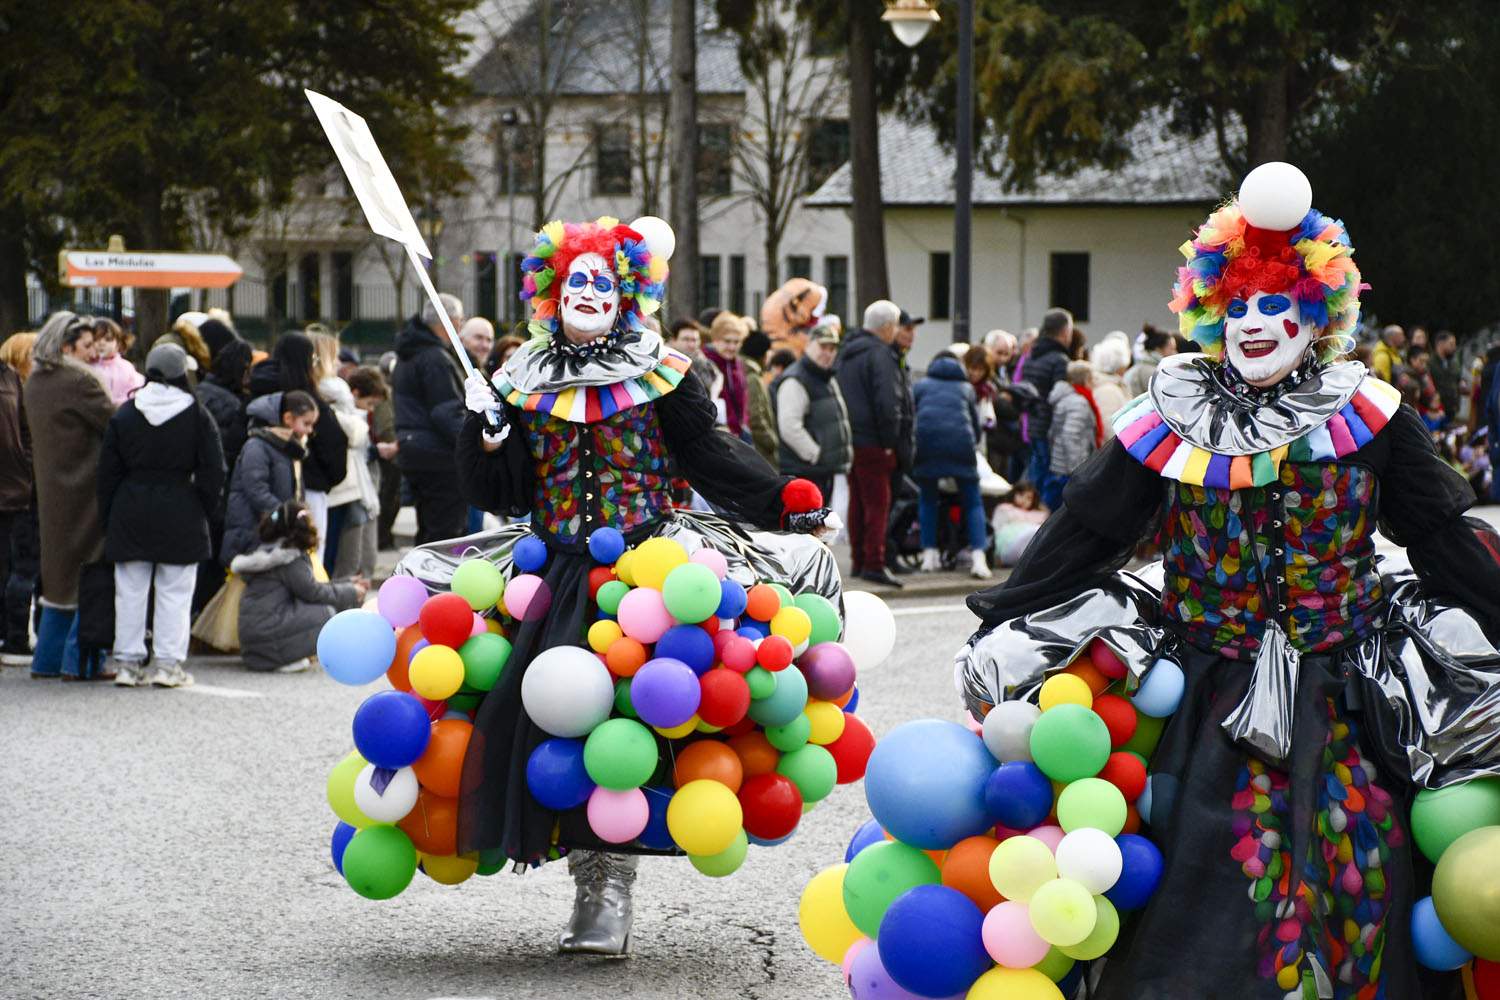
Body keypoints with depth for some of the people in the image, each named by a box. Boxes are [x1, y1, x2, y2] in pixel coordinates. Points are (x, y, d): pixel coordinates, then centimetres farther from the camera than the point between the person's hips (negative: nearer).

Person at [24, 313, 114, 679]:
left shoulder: (33, 384, 10)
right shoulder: (80, 382, -16)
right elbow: (116, 425, -15)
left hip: (51, 494, 8)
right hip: (88, 494, -8)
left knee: (60, 574, 16)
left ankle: (48, 660, 18)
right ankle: (80, 661, -3)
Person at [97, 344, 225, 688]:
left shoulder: (124, 414, 2)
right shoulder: (197, 415, -4)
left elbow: (108, 471, 5)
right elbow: (212, 470, -4)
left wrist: (108, 517, 11)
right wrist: (205, 511, 8)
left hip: (131, 510, 2)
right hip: (179, 513, -2)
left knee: (130, 590, 7)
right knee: (175, 592, 2)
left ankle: (127, 662, 8)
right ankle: (168, 663, 0)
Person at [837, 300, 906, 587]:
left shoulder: (846, 353, 15)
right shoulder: (880, 354, -14)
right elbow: (887, 402, -19)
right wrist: (889, 441, -12)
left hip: (849, 441, 8)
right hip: (872, 443, -8)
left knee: (858, 503, 14)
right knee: (878, 504, -5)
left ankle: (859, 560, 19)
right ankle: (874, 564, -7)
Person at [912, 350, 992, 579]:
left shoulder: (922, 385, 22)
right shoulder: (966, 388, 24)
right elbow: (976, 425, 25)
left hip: (926, 441, 0)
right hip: (960, 443, 0)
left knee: (927, 498, 18)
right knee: (973, 501, 6)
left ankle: (929, 554, 9)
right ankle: (978, 555, -10)